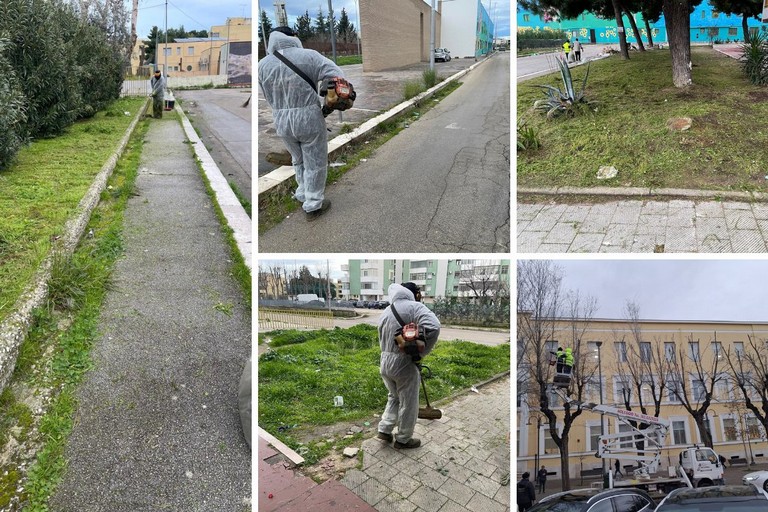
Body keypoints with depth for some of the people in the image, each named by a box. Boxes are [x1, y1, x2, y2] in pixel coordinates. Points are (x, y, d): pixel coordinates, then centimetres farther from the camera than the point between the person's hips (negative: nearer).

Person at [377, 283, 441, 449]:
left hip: (385, 362, 7)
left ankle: (384, 429, 28)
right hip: (404, 364, -7)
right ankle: (403, 439, 26)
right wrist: (421, 352, -17)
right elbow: (433, 326, -27)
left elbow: (382, 341, 13)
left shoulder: (386, 312, 11)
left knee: (394, 397, 28)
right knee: (408, 404, 12)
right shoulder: (415, 307, -11)